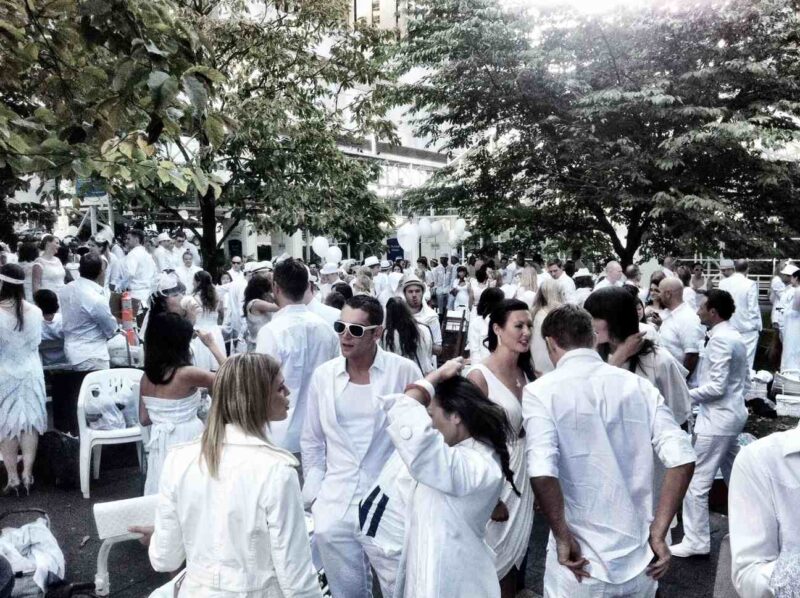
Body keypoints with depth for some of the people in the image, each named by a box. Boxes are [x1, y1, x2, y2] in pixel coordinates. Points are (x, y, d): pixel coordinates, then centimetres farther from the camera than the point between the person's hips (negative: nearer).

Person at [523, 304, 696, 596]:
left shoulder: (541, 391, -11)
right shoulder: (639, 385, 1)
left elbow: (542, 472, -24)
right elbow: (682, 459, -9)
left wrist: (563, 537, -12)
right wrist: (658, 533, -3)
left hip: (581, 561, -3)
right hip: (639, 559, 4)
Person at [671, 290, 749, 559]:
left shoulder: (719, 339, -20)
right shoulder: (735, 336, 9)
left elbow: (716, 387, -23)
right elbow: (745, 374, 19)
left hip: (717, 418, -10)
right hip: (732, 413, 10)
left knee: (696, 482, -3)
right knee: (735, 474, 23)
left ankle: (696, 541, 4)